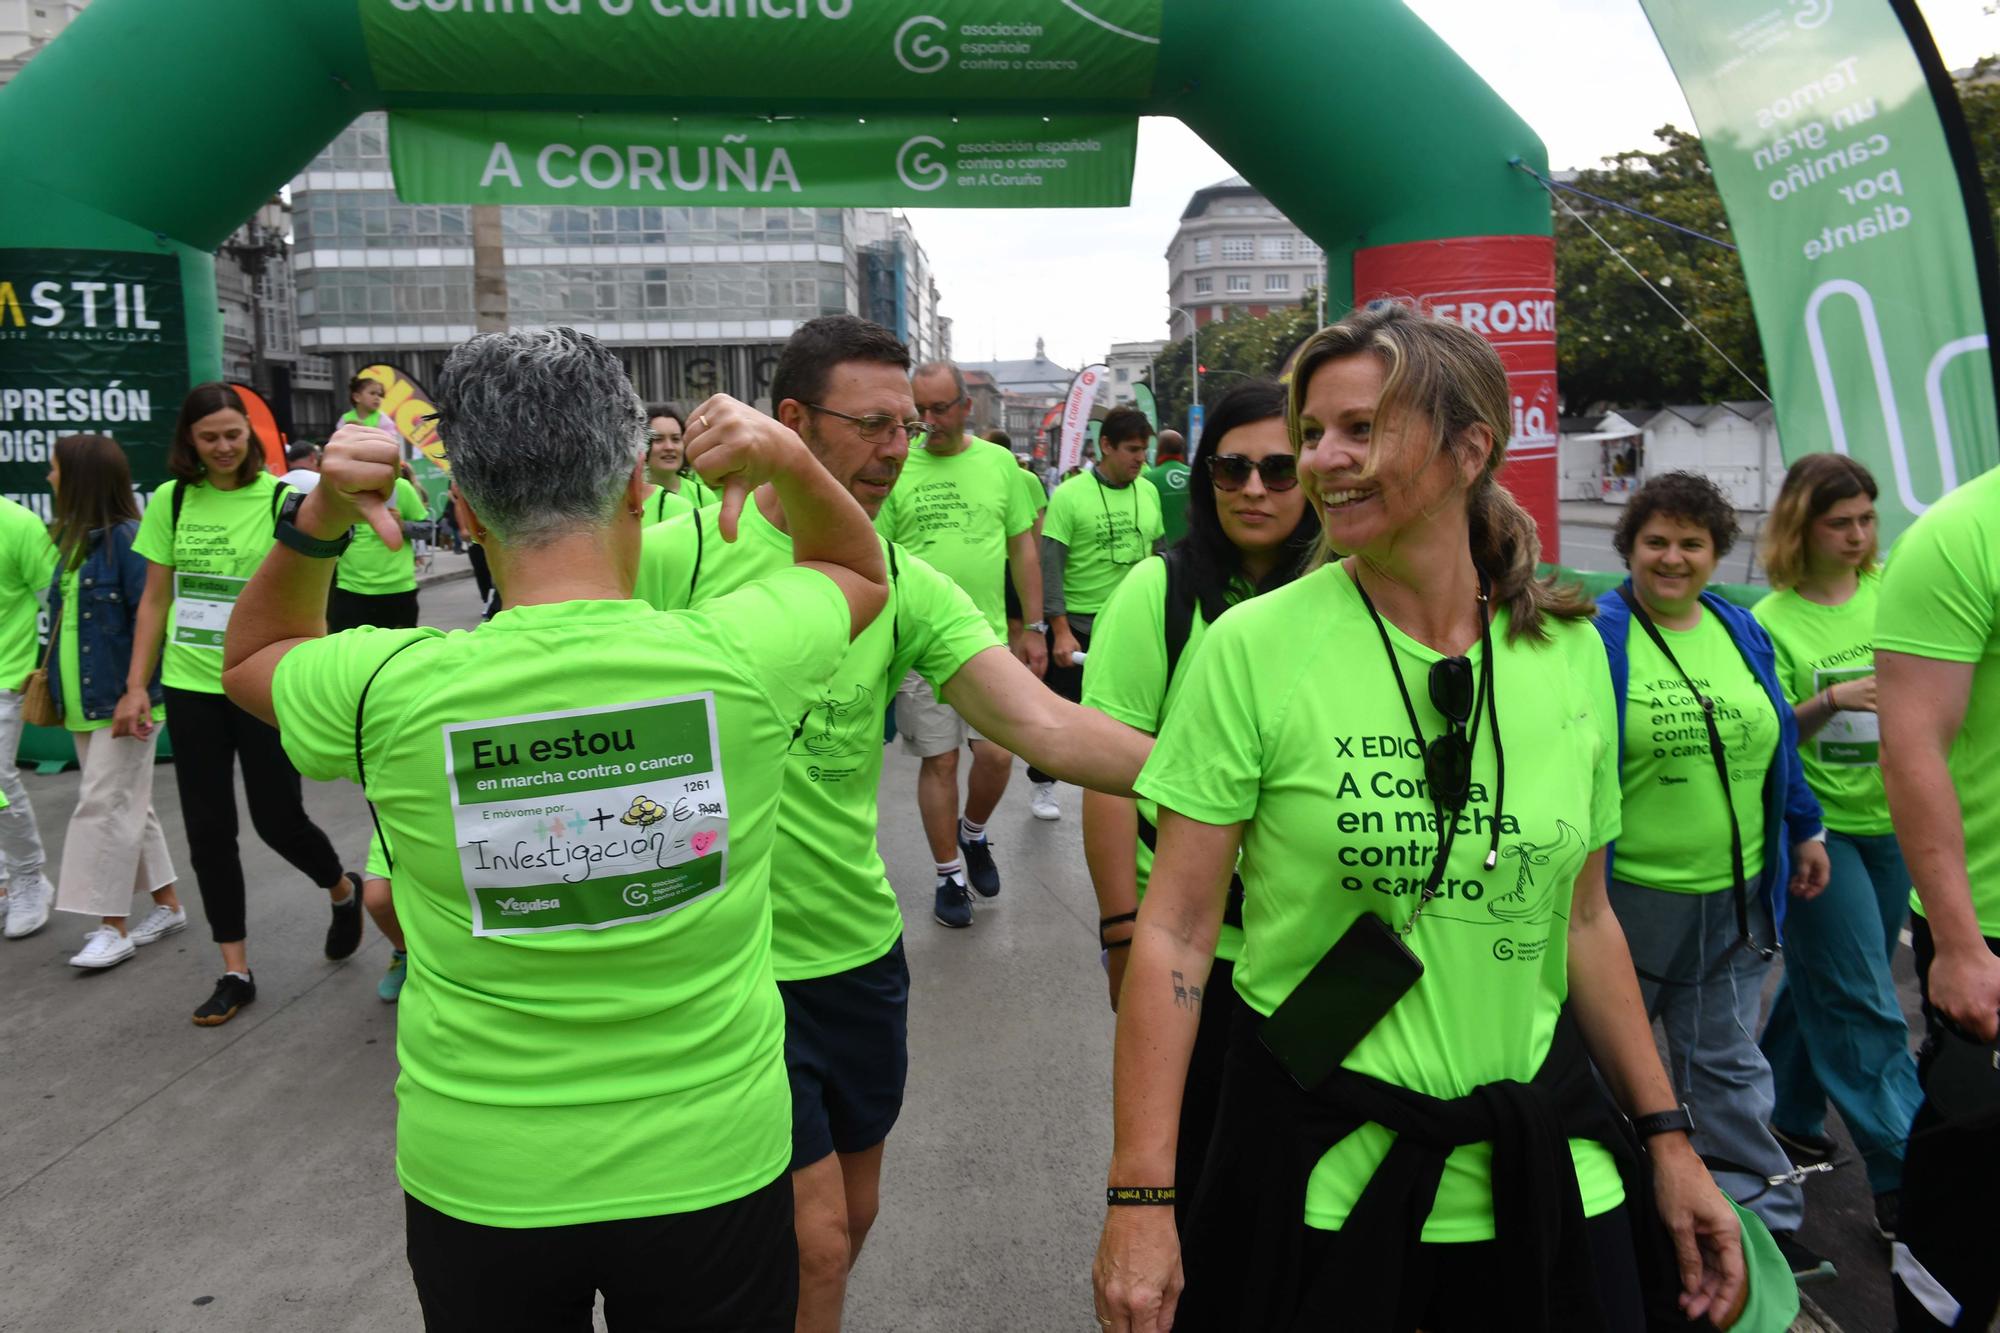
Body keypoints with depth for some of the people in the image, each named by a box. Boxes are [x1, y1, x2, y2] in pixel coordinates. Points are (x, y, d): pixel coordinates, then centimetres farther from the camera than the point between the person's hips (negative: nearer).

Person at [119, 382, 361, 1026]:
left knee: (277, 820, 3)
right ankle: (235, 972, 19)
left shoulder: (281, 497, -6)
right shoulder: (170, 501, 4)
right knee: (208, 830, 7)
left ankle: (344, 891, 35)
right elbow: (154, 600, 9)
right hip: (191, 686, 4)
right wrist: (136, 685, 5)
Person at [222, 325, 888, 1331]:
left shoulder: (389, 689, -18)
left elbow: (251, 655, 8)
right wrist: (791, 463, -11)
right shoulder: (738, 656, -19)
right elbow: (861, 570, 6)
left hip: (477, 1188, 1)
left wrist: (315, 521, -7)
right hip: (714, 1171, 0)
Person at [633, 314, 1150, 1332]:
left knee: (850, 1213, 20)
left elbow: (1042, 723, -14)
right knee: (813, 1243, 1)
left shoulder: (906, 587, -3)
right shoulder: (677, 556, -12)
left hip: (861, 948, 4)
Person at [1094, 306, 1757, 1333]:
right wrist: (1140, 1197, -15)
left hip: (1545, 1162, 4)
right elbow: (1176, 929, -12)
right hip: (1316, 1172, -3)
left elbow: (1582, 919, 9)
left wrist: (1666, 1137, 11)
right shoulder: (1255, 648, -13)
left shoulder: (1568, 652, -1)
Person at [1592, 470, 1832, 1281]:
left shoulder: (1742, 632, 8)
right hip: (1628, 896, -4)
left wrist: (1805, 830, 17)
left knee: (1728, 1061, 15)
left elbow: (1774, 745, 17)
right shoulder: (1594, 636, -11)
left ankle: (1762, 1214, 25)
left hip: (1733, 894, 5)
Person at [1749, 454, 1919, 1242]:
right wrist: (1830, 702, -24)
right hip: (1819, 827, -4)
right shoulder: (1773, 620, -8)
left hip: (1894, 823, 4)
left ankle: (1787, 1113, 35)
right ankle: (1905, 1178, 6)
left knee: (1824, 979, 17)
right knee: (1864, 1002, -2)